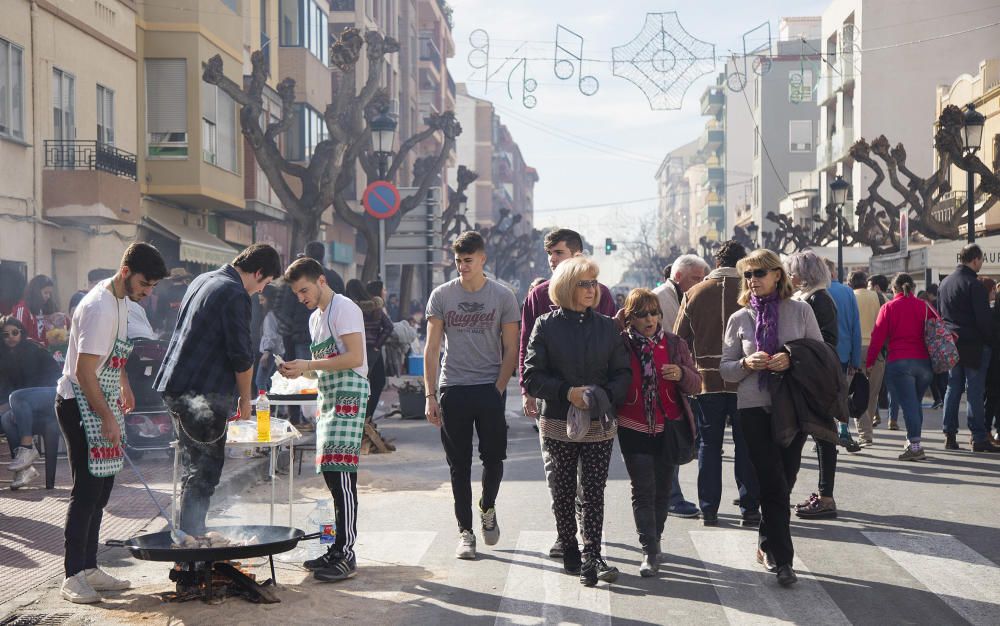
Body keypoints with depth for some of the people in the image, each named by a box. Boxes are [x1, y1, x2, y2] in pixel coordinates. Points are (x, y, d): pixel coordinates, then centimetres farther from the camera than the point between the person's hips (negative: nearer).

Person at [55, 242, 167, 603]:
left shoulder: (119, 301, 8)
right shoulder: (99, 308, -22)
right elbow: (84, 372, -24)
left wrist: (124, 384, 29)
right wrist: (108, 418, -21)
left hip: (101, 404, 10)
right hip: (80, 405, -10)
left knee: (101, 489, 11)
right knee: (87, 490, -7)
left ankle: (89, 569, 19)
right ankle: (73, 576, 0)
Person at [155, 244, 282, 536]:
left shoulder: (202, 281, 15)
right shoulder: (236, 295, -14)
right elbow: (241, 355, -15)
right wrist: (246, 399, -1)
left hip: (176, 388, 9)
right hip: (204, 394, -9)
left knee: (195, 470, 17)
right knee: (204, 472, -3)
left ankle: (188, 537, 24)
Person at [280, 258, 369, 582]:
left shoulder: (344, 308, -7)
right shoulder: (315, 318, 22)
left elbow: (354, 358, -18)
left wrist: (308, 365, -17)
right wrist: (299, 370, 8)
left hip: (349, 395, -10)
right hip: (329, 398, 10)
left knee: (341, 473, -14)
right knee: (330, 474, 9)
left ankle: (346, 555, -14)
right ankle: (339, 549, 16)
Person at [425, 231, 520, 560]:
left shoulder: (503, 297, 2)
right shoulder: (441, 295, 4)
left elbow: (510, 350, 4)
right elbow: (431, 349, 4)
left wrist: (498, 390, -7)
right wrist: (430, 396, -3)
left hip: (490, 389, -1)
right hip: (452, 390, 1)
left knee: (494, 458, 1)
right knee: (459, 465, 4)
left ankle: (487, 509, 30)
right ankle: (465, 531, 14)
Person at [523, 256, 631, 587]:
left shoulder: (607, 326, 6)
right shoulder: (546, 326, -1)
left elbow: (623, 373, 6)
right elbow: (532, 376, -5)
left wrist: (606, 394, -14)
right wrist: (567, 392, -17)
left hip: (599, 424, 1)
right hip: (558, 422, -1)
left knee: (594, 493, -5)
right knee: (563, 492, 10)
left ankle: (591, 559, -6)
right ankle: (569, 551, 24)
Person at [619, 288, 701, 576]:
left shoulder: (674, 344, 4)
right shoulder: (620, 344, -2)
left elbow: (696, 384, 3)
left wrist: (681, 374, -18)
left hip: (668, 428, 2)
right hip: (634, 430, -2)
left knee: (662, 489, 10)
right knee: (643, 490, -6)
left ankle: (654, 539, 28)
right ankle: (650, 552, -3)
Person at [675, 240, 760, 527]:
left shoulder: (694, 294, 0)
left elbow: (680, 339, 4)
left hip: (707, 382, 1)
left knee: (709, 445, 10)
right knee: (746, 446, 8)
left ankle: (708, 510, 11)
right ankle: (750, 509, 11)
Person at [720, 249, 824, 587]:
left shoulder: (800, 310, 3)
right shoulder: (740, 318, 6)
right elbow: (725, 368, 8)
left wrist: (792, 360, -15)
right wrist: (747, 364, -13)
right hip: (754, 407, 0)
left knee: (783, 480, 8)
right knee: (773, 483, -4)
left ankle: (768, 545, 29)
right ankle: (781, 558, 2)